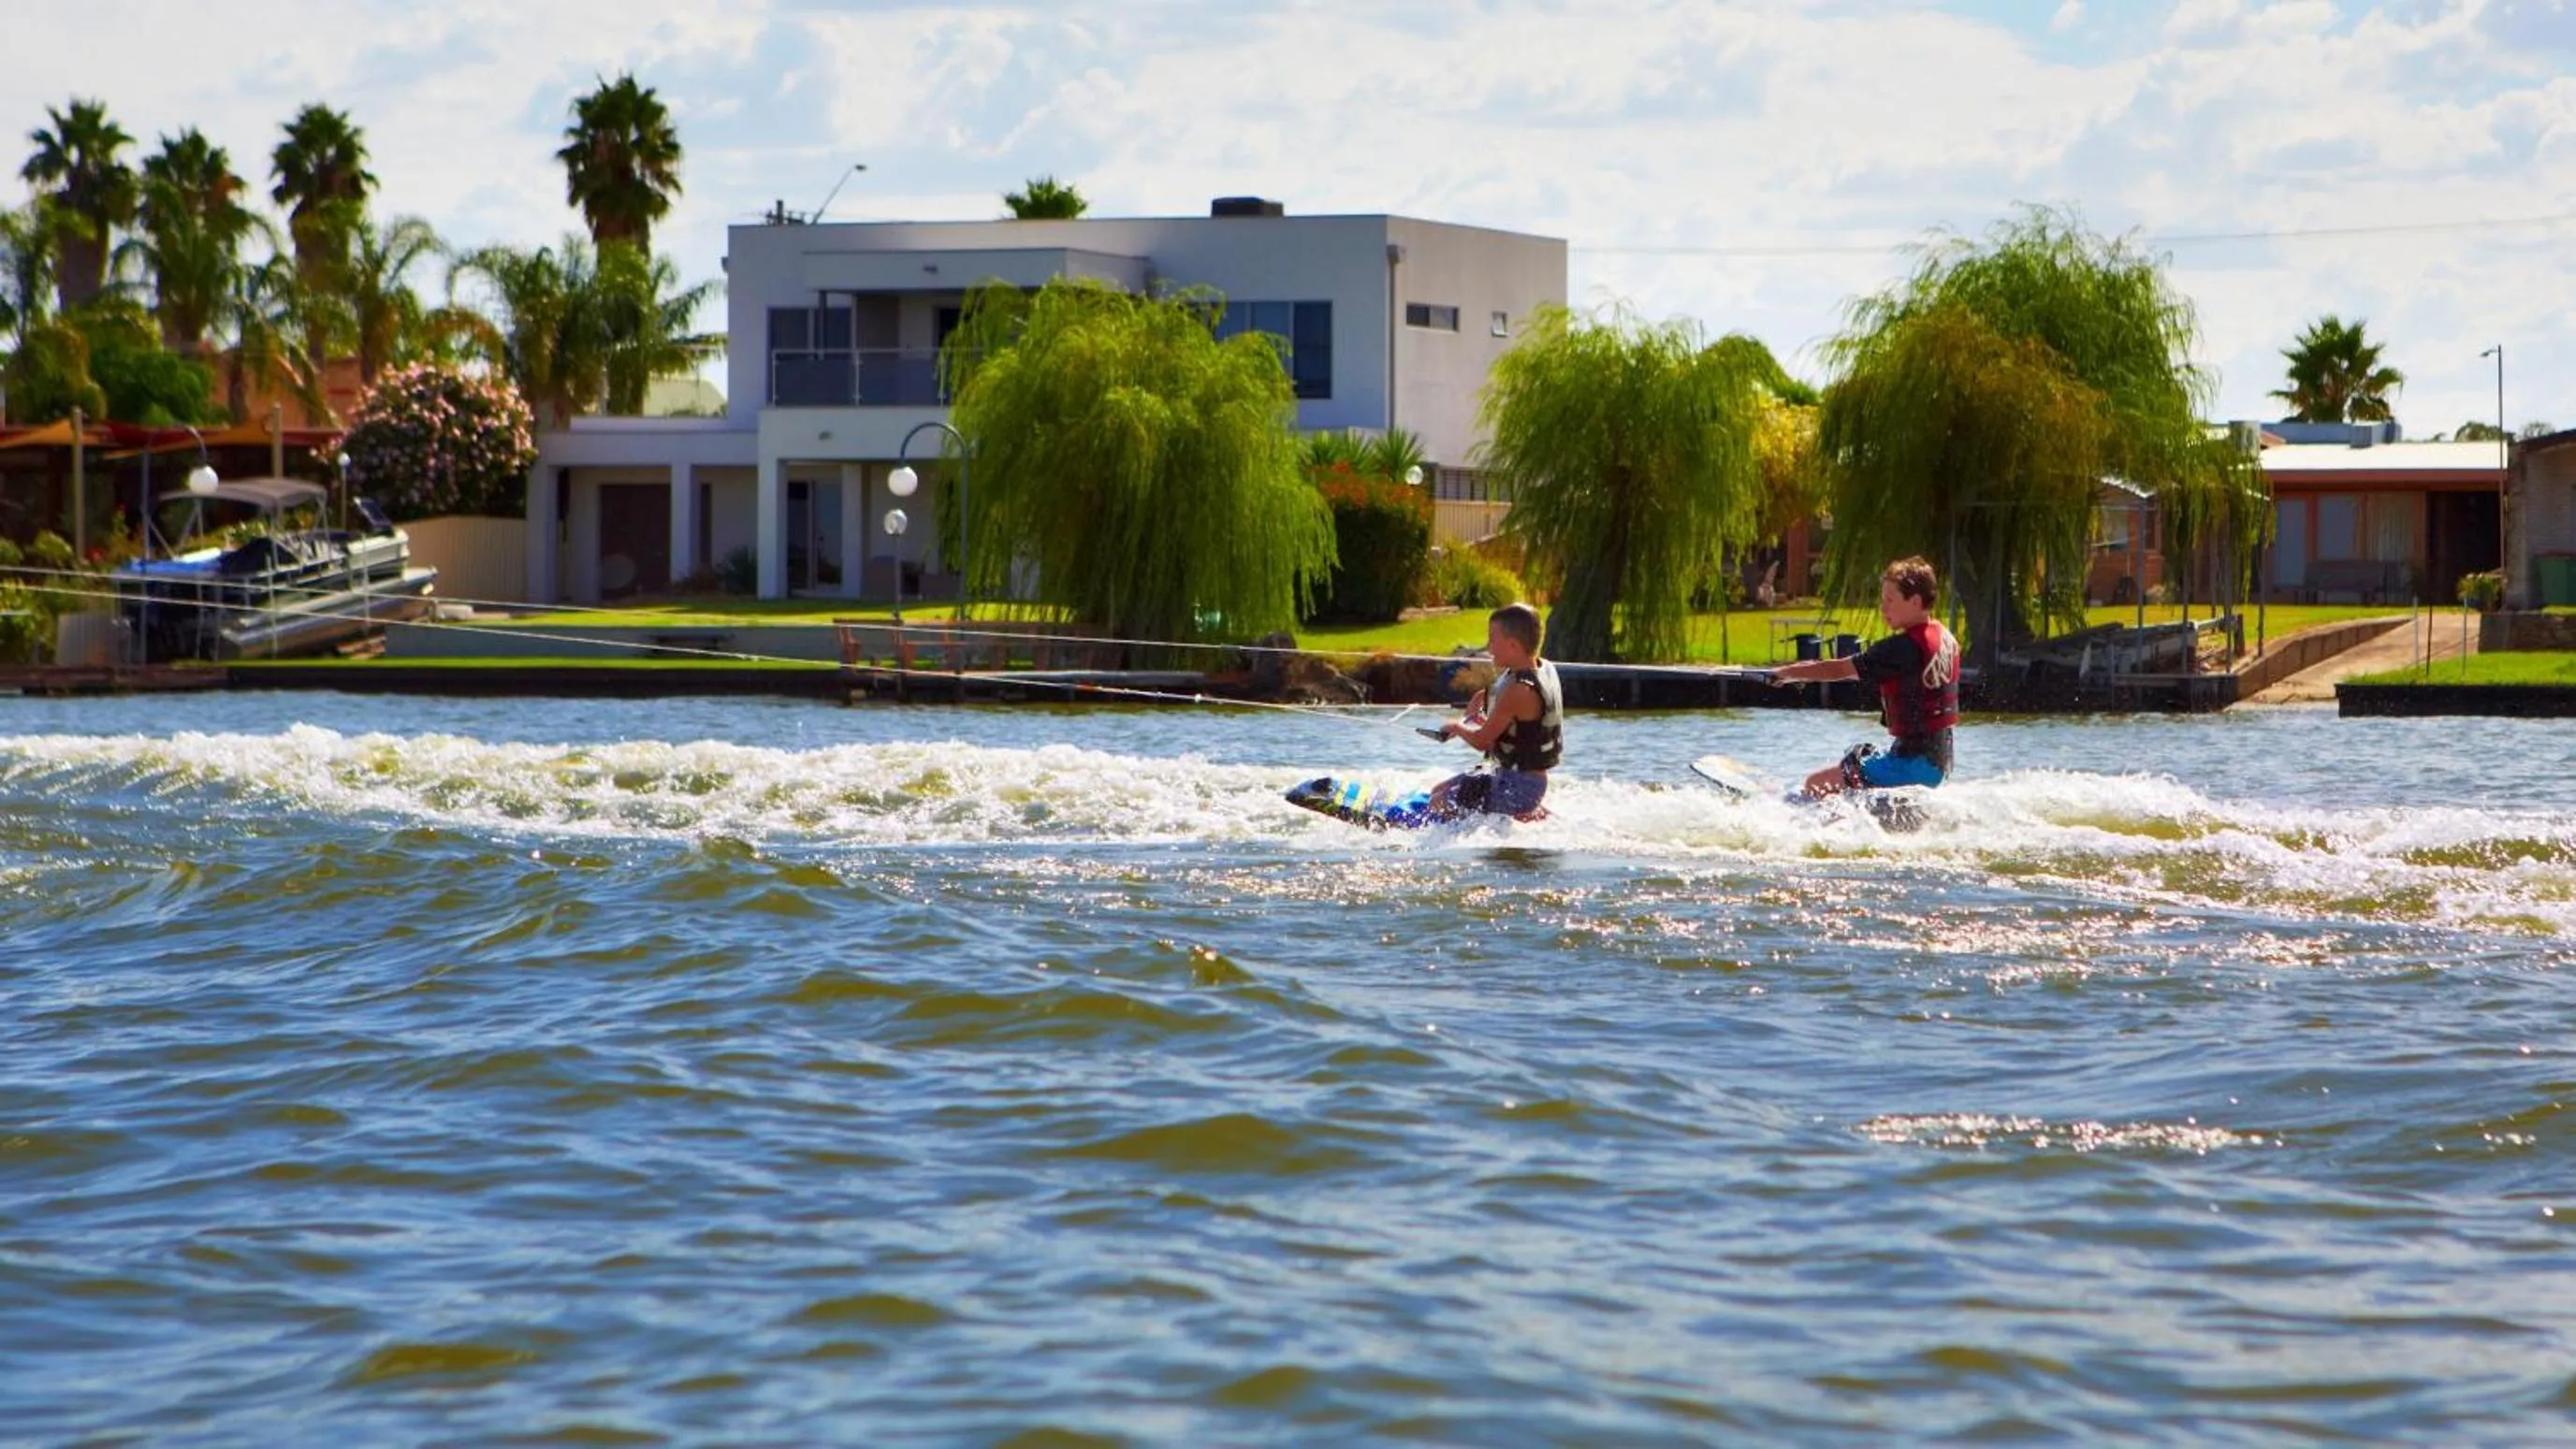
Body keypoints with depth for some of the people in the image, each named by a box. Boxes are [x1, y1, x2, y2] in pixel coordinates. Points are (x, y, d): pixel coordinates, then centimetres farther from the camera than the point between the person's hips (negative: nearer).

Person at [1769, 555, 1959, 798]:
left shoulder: (1903, 648, -18)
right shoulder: (1946, 639, 9)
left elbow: (1839, 670, -13)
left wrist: (1787, 673, -1)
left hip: (1913, 761, -10)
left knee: (1817, 785, -8)